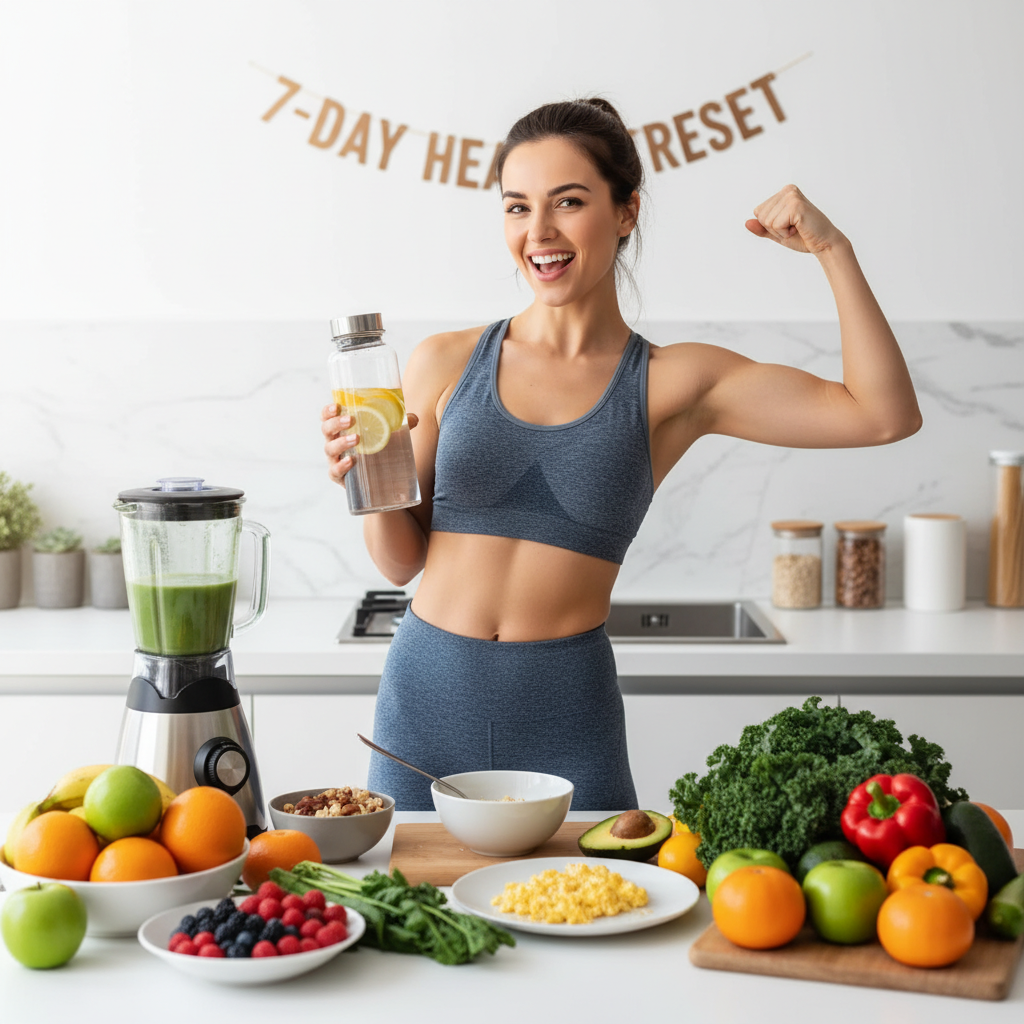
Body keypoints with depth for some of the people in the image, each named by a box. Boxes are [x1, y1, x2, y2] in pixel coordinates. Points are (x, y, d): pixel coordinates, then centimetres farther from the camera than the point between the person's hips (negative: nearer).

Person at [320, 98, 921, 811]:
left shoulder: (674, 384, -1)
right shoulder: (446, 364, 1)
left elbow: (886, 417, -7)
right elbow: (403, 560, 7)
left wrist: (831, 246, -10)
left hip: (568, 719, -1)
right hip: (428, 697, 1)